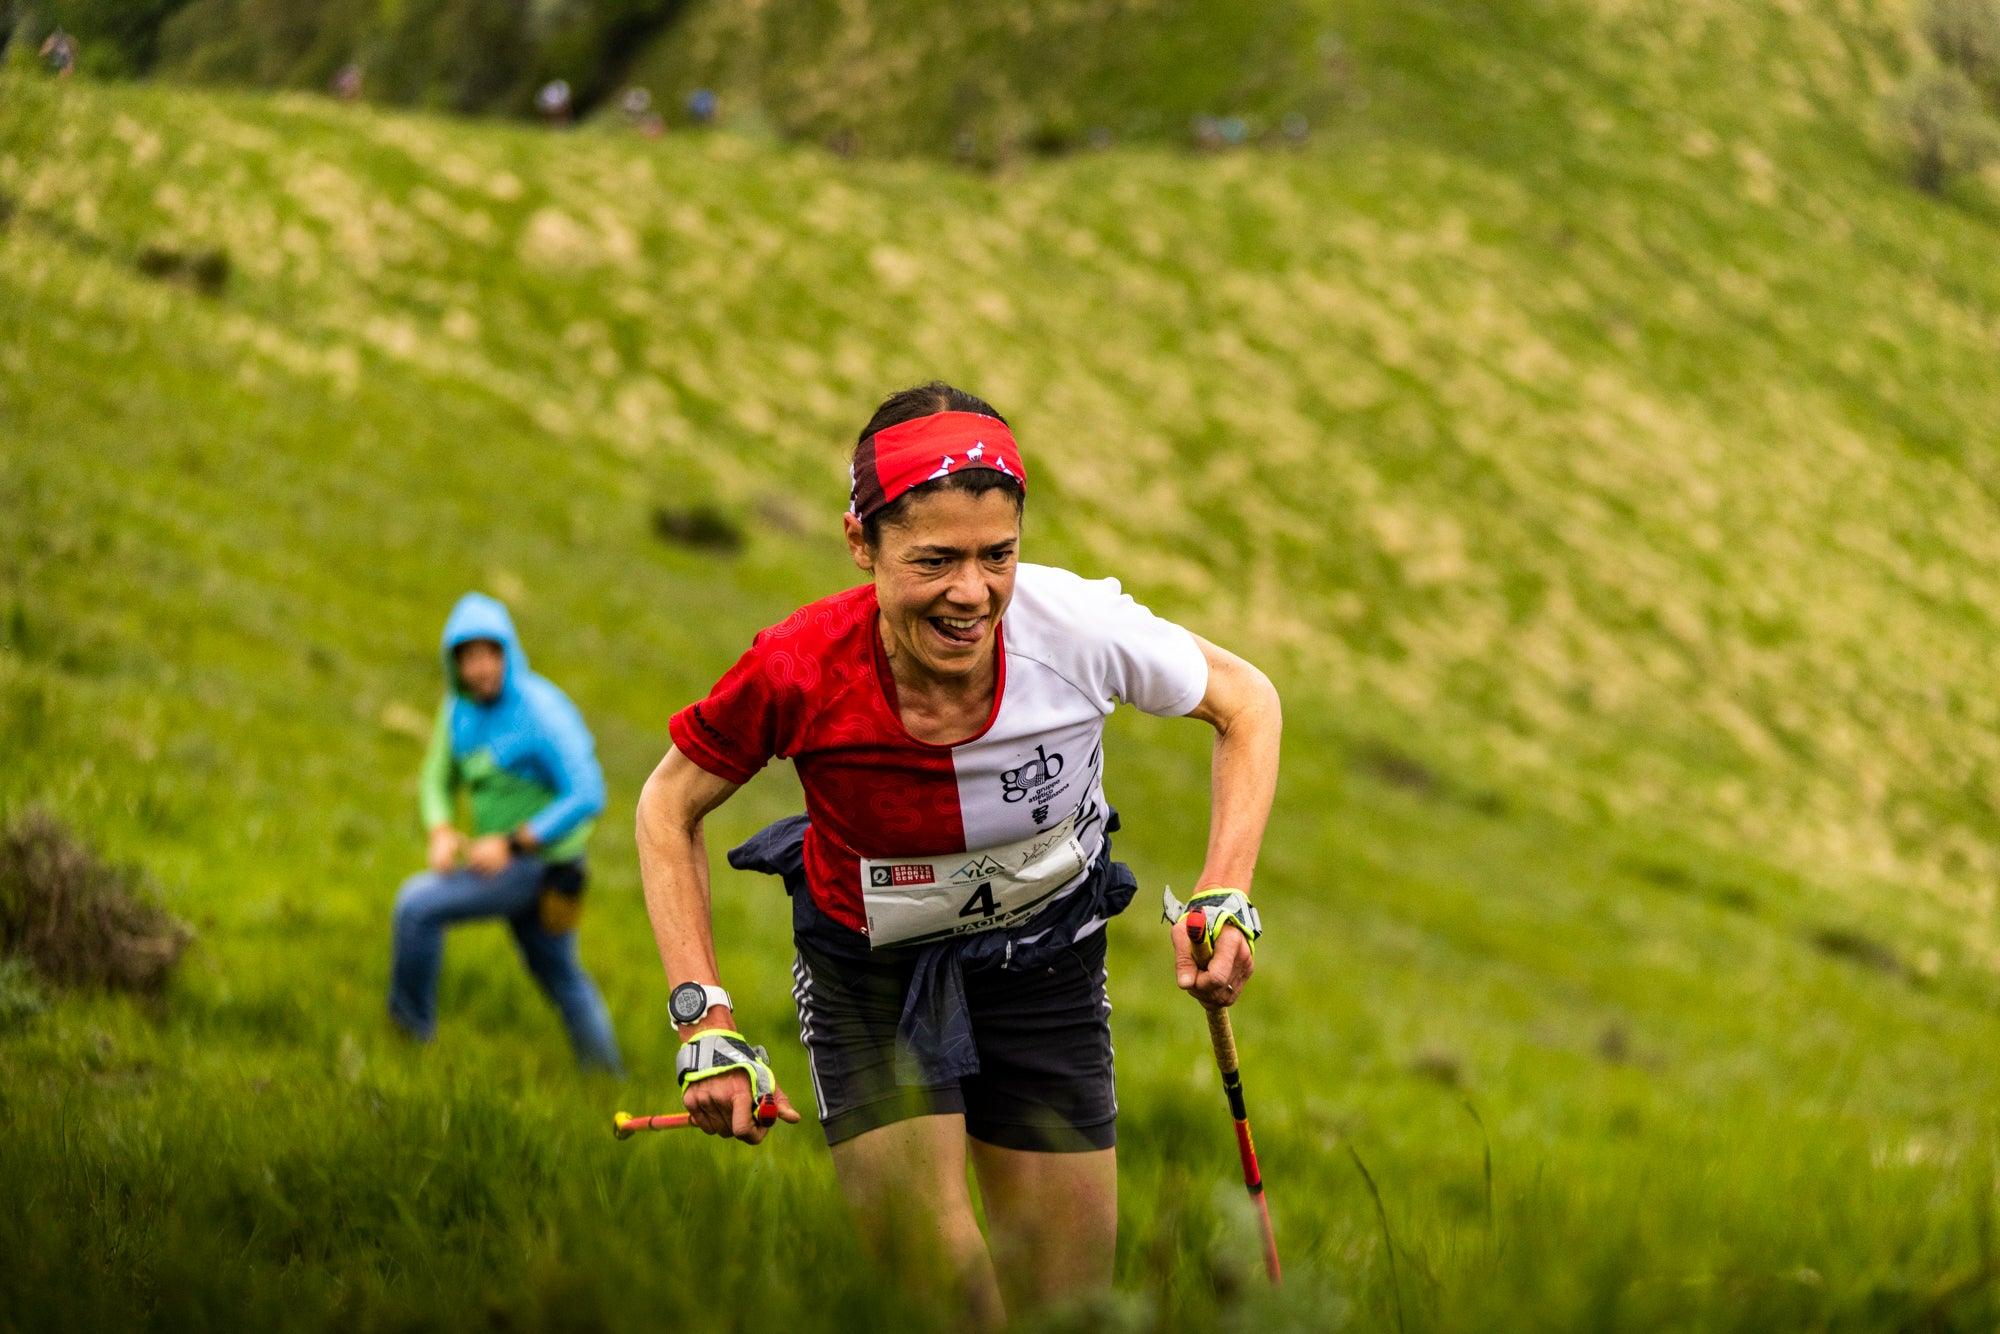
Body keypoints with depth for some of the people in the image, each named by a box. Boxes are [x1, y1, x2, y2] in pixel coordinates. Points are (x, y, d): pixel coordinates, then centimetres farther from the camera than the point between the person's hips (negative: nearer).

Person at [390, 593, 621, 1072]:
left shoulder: (541, 711, -25)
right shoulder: (460, 708, -2)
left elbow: (587, 797, -29)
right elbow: (439, 780, 9)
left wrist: (510, 844, -29)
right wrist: (442, 835, -14)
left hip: (540, 865, -8)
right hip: (506, 857, 8)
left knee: (418, 903, -16)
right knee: (558, 974, 22)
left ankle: (409, 1023, 0)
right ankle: (605, 1074, 38)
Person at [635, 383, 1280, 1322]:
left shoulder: (1077, 627, -28)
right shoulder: (802, 670, -30)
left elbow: (1246, 703, -7)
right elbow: (670, 809, -10)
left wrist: (1225, 900, -16)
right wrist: (705, 1020, -16)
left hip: (1045, 955, 2)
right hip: (871, 975, -2)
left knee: (1070, 1308, 5)